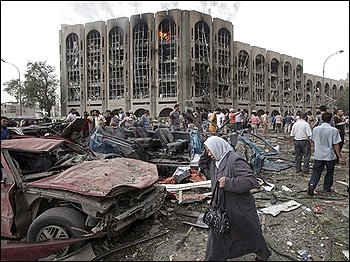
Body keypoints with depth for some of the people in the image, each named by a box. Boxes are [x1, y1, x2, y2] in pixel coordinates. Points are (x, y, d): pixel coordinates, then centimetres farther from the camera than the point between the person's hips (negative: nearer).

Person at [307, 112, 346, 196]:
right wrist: (340, 157, -8)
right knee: (329, 172, 18)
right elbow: (336, 145, -13)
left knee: (316, 172, 8)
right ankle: (327, 188, 29)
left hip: (318, 155, 2)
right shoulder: (334, 130, -12)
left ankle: (311, 184, -14)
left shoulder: (315, 129, -2)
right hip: (330, 156, -2)